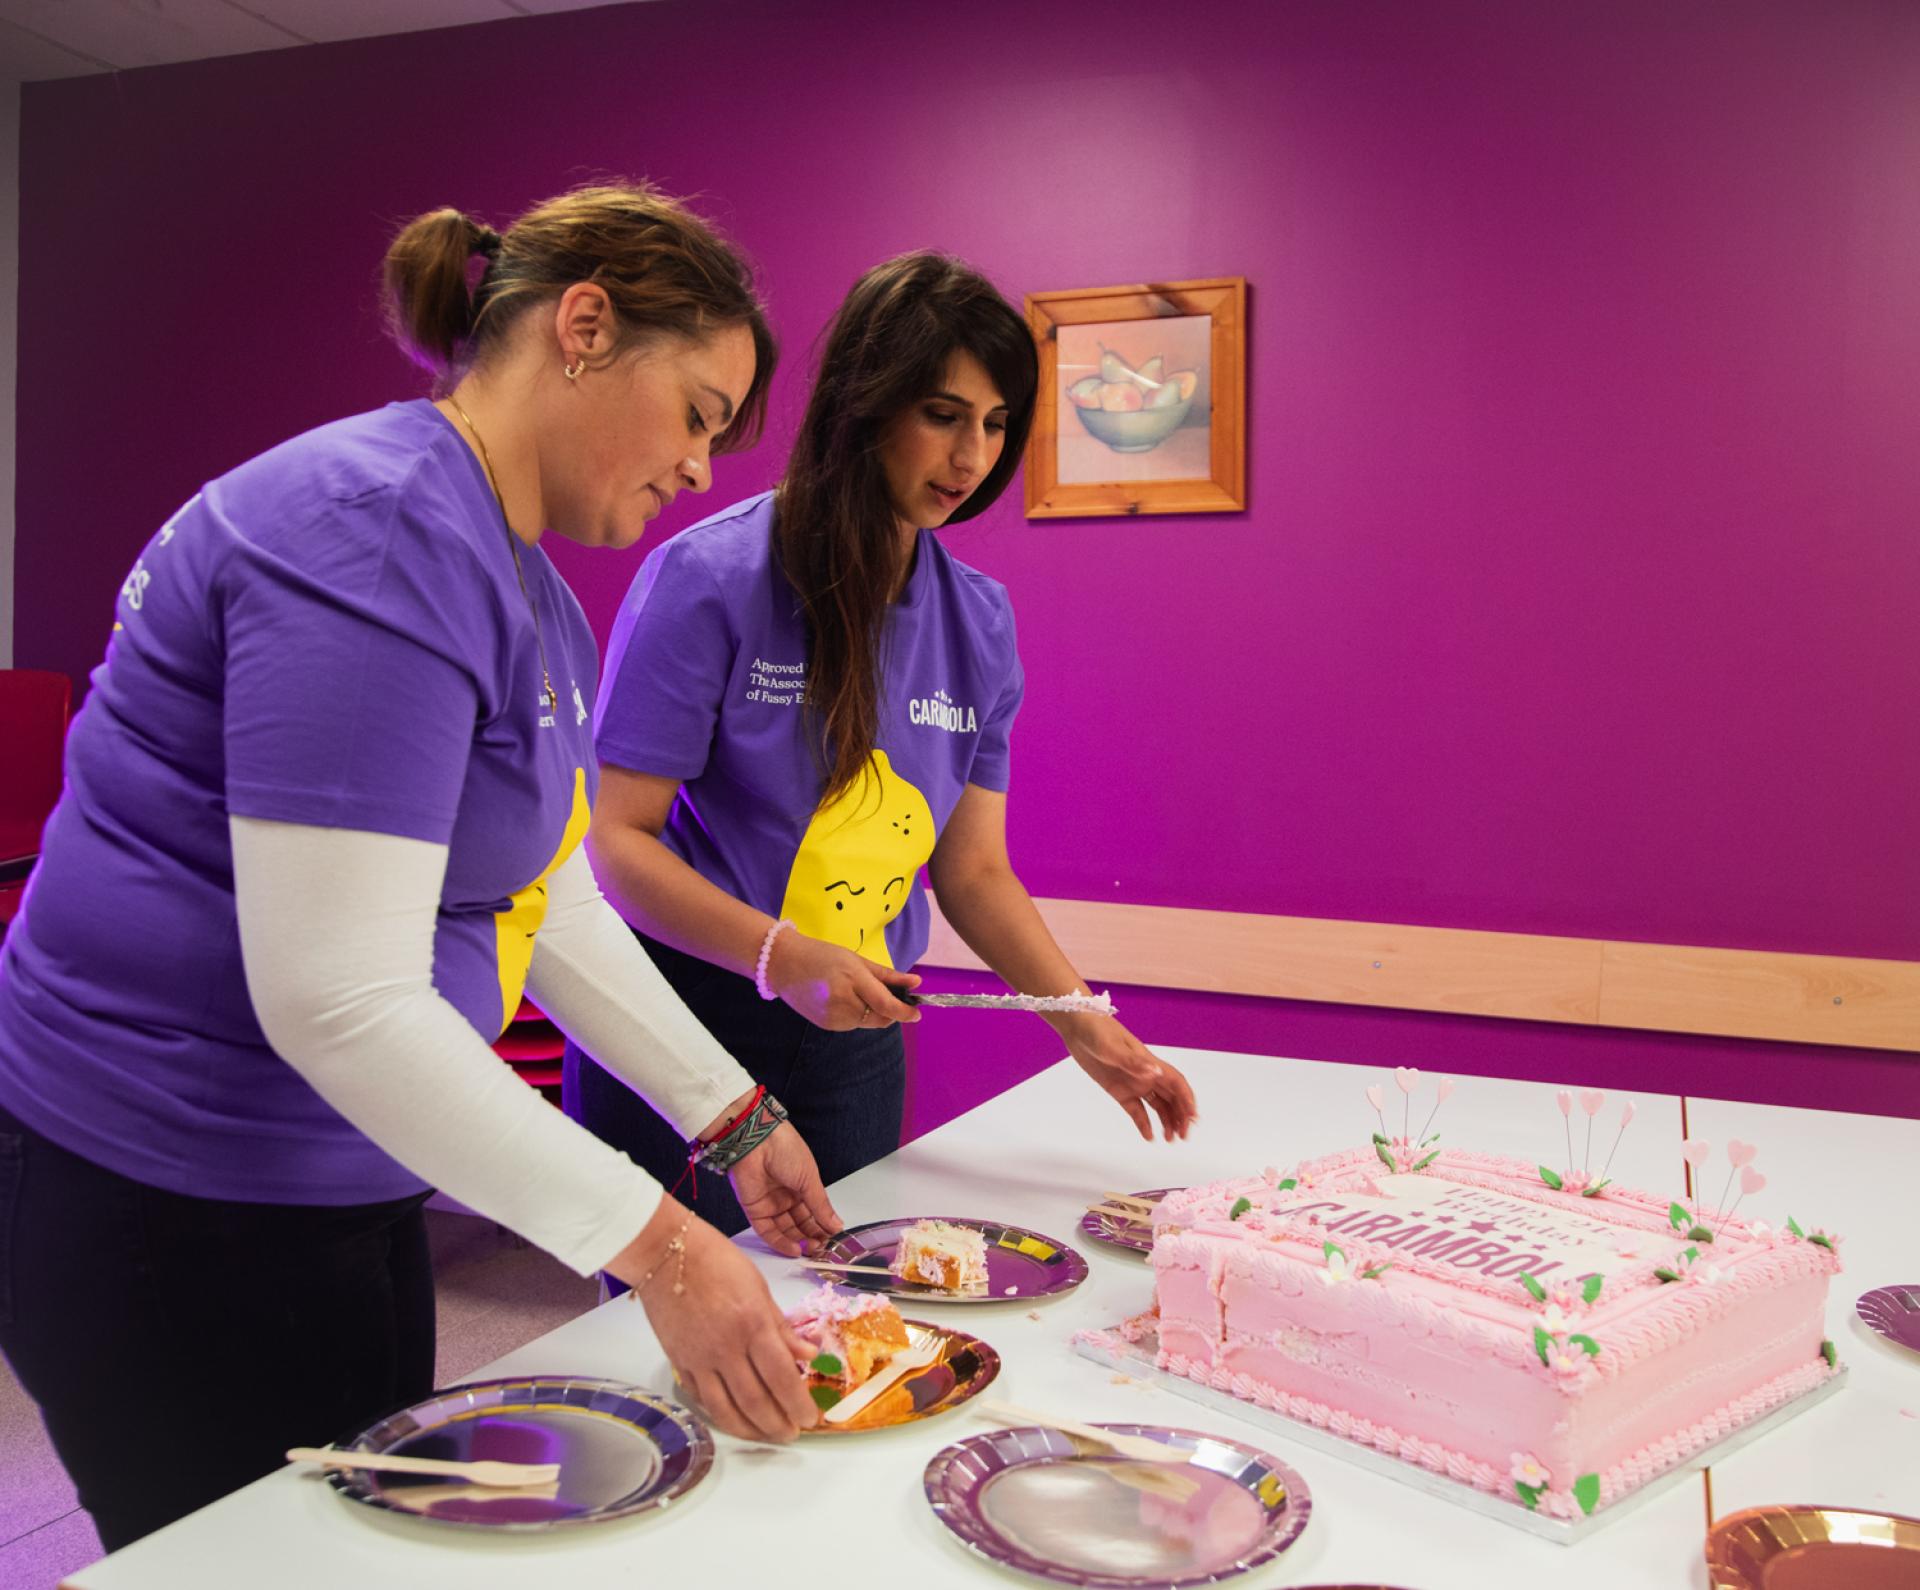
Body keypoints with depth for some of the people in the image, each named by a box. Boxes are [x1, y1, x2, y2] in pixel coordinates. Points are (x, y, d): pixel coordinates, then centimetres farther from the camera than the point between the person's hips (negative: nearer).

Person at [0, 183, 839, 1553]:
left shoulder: (526, 586, 9)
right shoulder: (379, 538, -23)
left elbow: (548, 901, 14)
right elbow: (336, 1000, -29)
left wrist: (732, 1116, 12)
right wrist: (653, 1242, -27)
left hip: (342, 1186, 10)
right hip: (171, 1226, -10)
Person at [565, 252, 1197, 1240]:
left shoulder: (978, 620, 3)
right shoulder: (708, 581, -14)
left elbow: (973, 869, 7)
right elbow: (615, 838, -15)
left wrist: (1086, 1027, -3)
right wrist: (778, 956, -28)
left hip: (856, 1038, 5)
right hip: (687, 1018, -5)